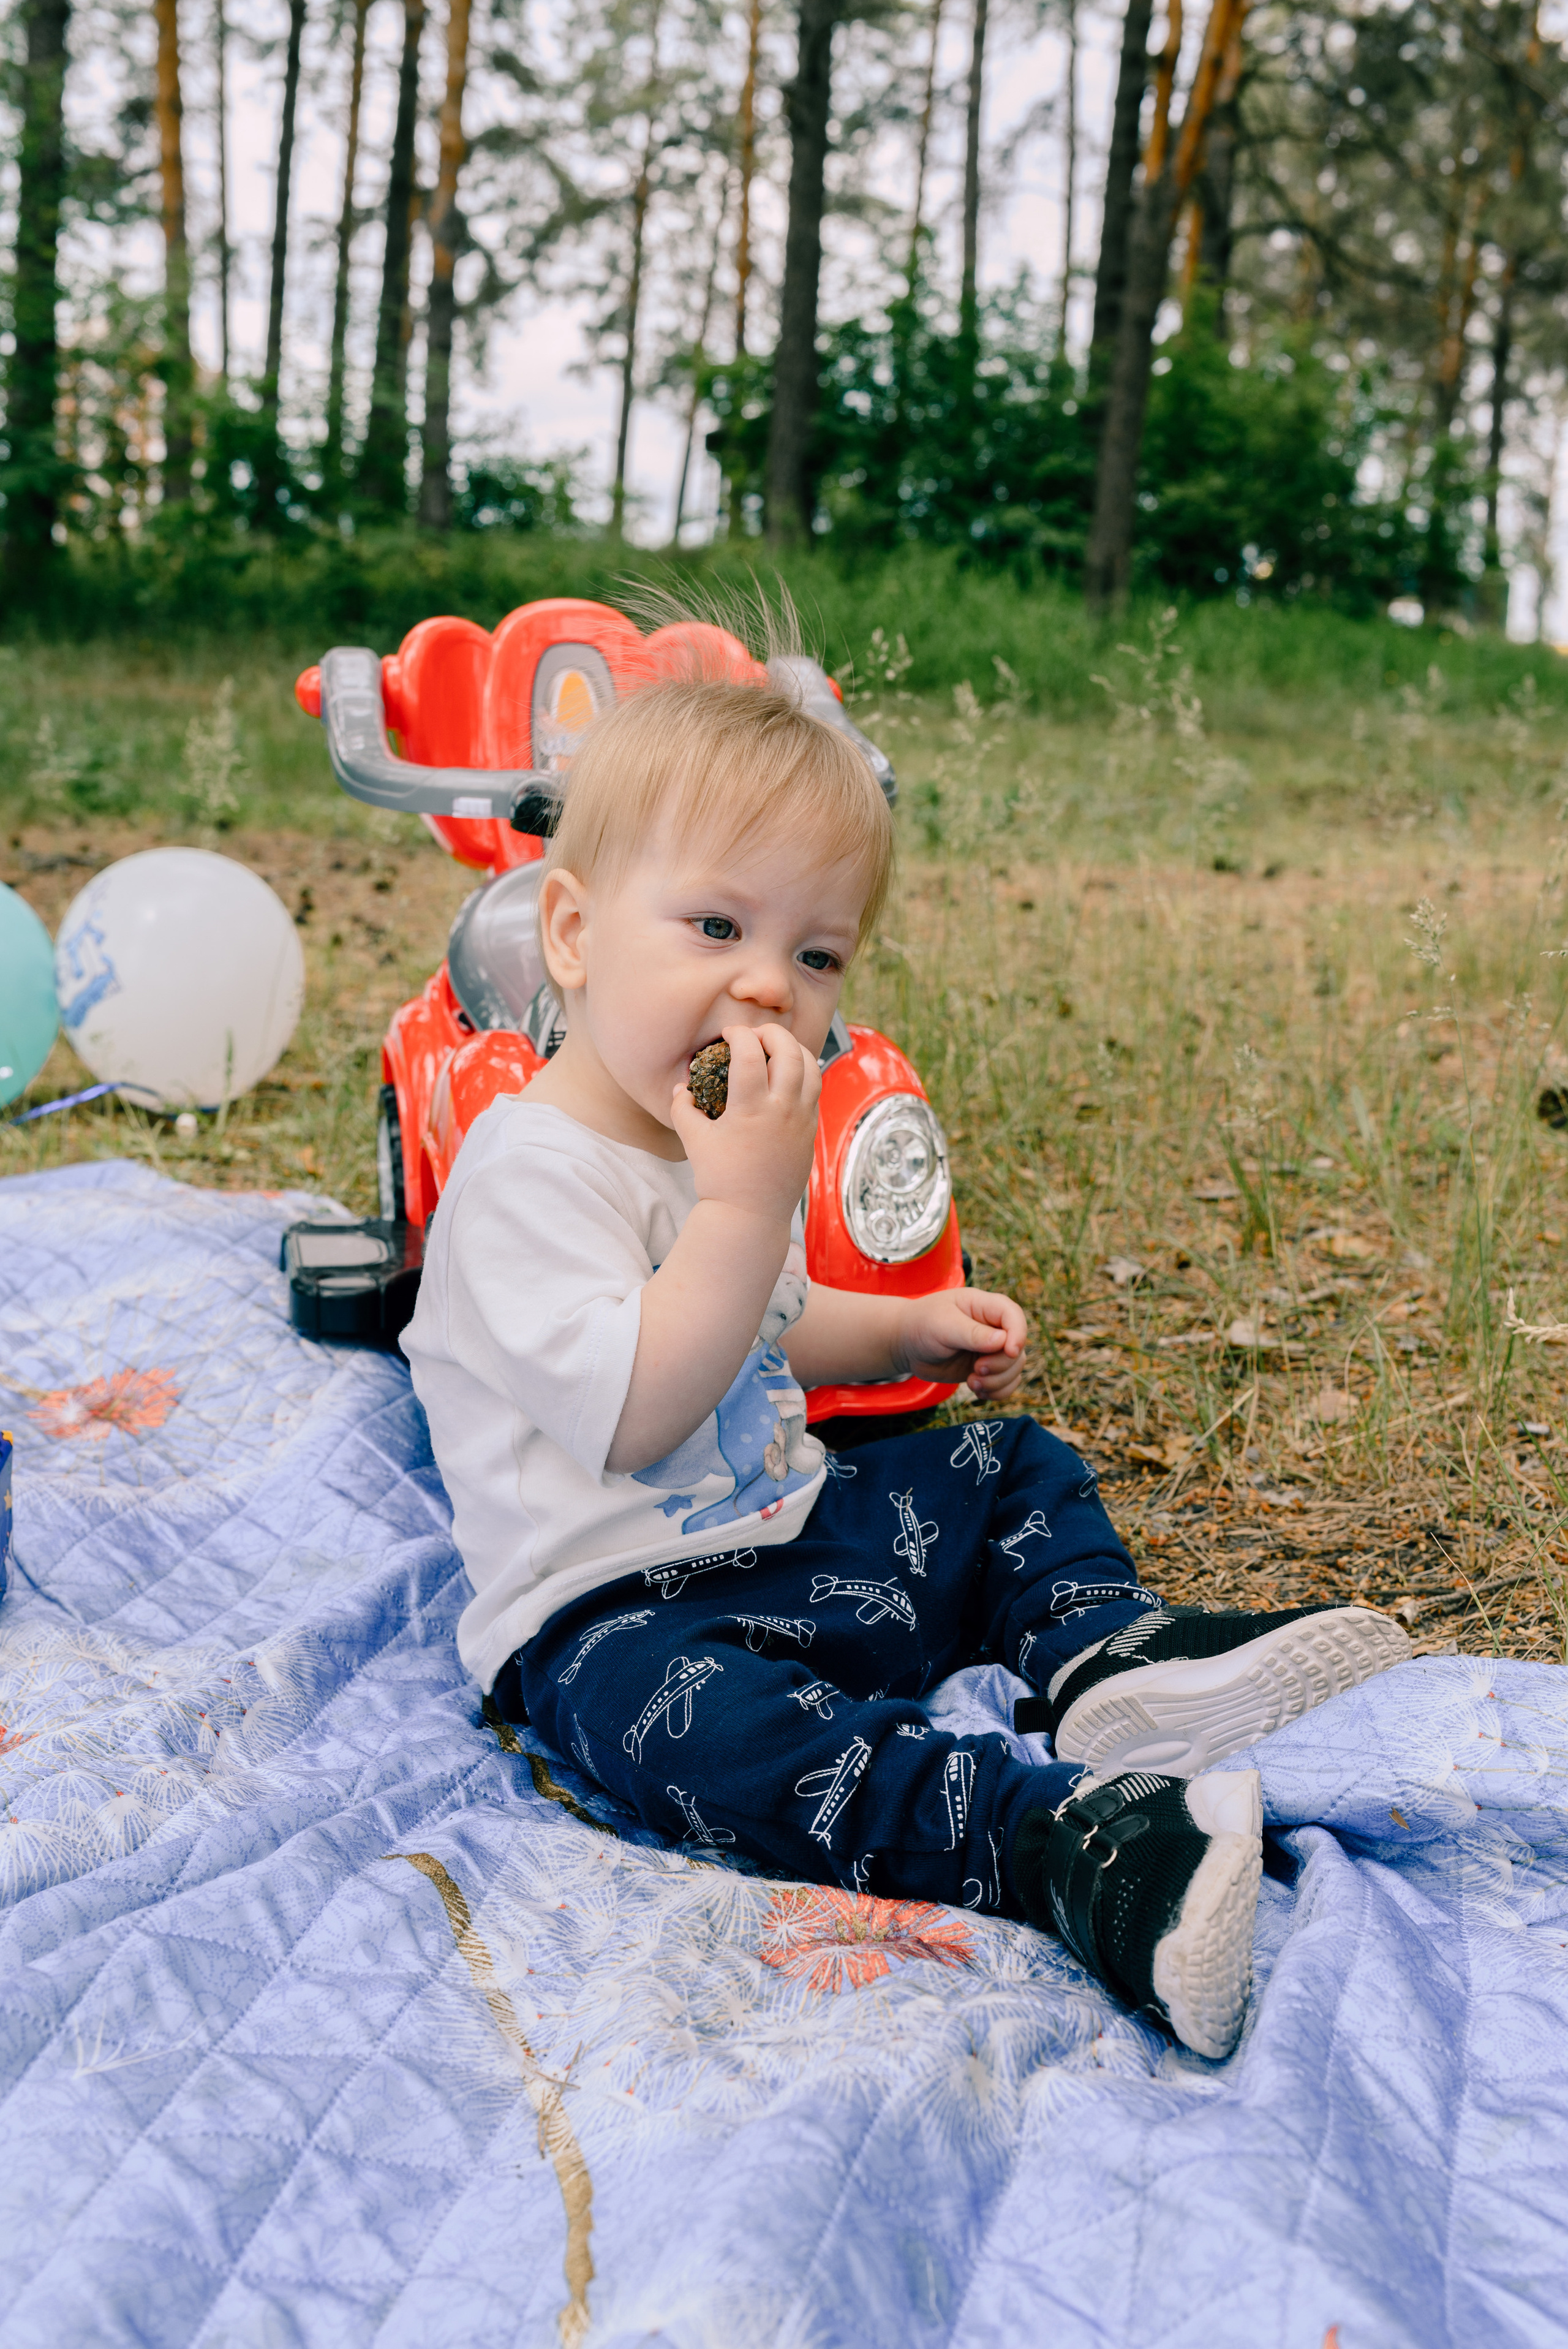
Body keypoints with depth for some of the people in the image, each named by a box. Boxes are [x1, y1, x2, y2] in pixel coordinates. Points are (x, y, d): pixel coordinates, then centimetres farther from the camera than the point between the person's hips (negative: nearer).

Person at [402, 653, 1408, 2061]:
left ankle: (1109, 1657, -9)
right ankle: (1082, 1851, -50)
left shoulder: (710, 1141, 8)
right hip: (617, 1610, -9)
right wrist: (748, 1205, -35)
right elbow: (631, 1417, -32)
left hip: (789, 1530, 9)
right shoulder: (532, 1173, -22)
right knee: (709, 1724, -38)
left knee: (1008, 1471, 13)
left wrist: (903, 1333, 8)